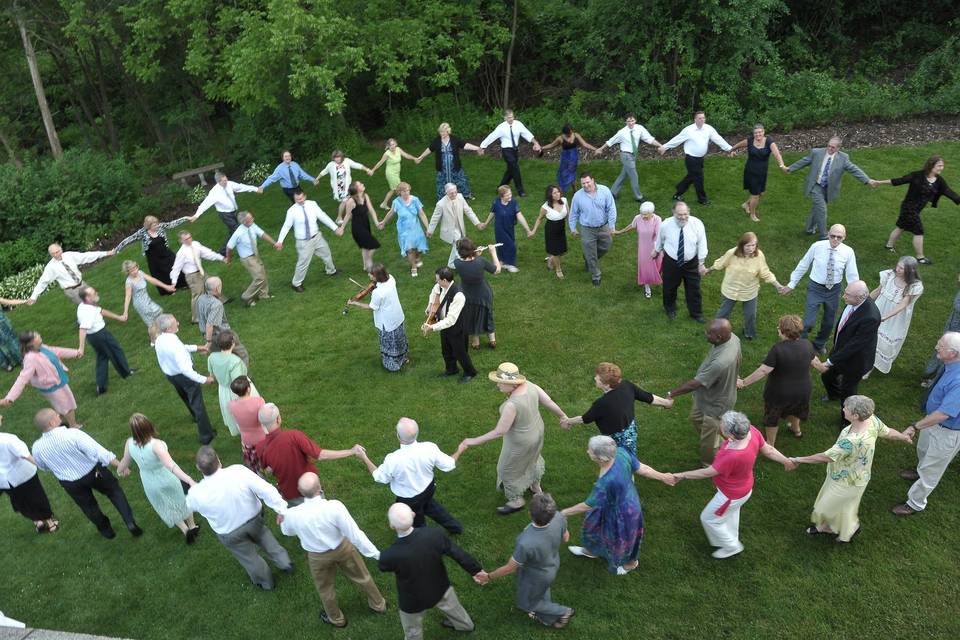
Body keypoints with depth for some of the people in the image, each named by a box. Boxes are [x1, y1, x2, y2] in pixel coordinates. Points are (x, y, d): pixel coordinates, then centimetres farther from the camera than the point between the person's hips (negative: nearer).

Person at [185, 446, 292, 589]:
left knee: (248, 557, 28)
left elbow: (190, 506, -4)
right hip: (254, 517, 0)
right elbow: (266, 490, -33)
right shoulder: (239, 471, -34)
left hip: (230, 534, 0)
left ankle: (265, 582, 52)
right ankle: (284, 562, 40)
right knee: (261, 534, 36)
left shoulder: (196, 493, -30)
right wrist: (282, 509, -22)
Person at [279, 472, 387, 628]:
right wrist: (376, 554, -18)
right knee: (361, 576, 27)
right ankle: (378, 605, 51)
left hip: (317, 556, 1)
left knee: (325, 589, 29)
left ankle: (336, 619, 55)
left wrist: (283, 521, 21)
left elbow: (288, 531, -3)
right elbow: (354, 533, -29)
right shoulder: (334, 507, -36)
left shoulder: (292, 514, -29)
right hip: (342, 548, -1)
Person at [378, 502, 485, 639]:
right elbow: (458, 553, -16)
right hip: (440, 588, 3)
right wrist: (476, 570, 2)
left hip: (413, 601, -3)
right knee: (452, 607, 36)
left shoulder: (390, 555, -40)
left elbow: (382, 565, -14)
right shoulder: (433, 534, -32)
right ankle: (464, 624, 66)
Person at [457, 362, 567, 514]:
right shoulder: (529, 385, -20)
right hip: (537, 430, 8)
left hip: (521, 442, -8)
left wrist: (473, 441, -25)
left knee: (509, 469, 21)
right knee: (531, 457, 35)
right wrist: (563, 416, 11)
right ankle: (536, 486, 62)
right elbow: (549, 402, -8)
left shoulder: (512, 405, -40)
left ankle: (516, 501, 44)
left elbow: (499, 432, -32)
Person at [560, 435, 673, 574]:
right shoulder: (621, 452, -28)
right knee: (595, 524, 32)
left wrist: (565, 513, -12)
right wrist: (662, 476, 6)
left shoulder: (606, 482, -44)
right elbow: (641, 468, -13)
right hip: (626, 499, 7)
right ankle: (591, 550, 63)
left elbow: (588, 505, -28)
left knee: (621, 538, 26)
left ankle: (631, 562, 60)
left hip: (621, 512, -7)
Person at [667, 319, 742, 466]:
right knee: (696, 418, 33)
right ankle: (718, 445, 56)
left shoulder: (721, 362, -44)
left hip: (715, 405, -9)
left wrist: (671, 394, -21)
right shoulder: (731, 337, -19)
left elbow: (694, 384, -34)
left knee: (709, 441, 16)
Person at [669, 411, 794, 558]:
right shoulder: (751, 430, -27)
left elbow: (707, 473, -32)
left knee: (708, 519, 19)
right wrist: (787, 461, 10)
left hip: (733, 495, -8)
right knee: (731, 513, 35)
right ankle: (732, 539, 61)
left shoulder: (733, 457, -47)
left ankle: (731, 546, 41)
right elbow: (768, 450, -9)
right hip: (743, 486, 8)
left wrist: (682, 475, -18)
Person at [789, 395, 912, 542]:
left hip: (848, 482, -8)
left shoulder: (852, 441, -44)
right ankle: (826, 526, 55)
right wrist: (905, 437, 23)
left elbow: (825, 457, -33)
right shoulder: (871, 419, -21)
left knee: (830, 506, 21)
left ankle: (851, 528, 49)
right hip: (851, 474, 8)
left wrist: (799, 460, -21)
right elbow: (888, 432, 0)